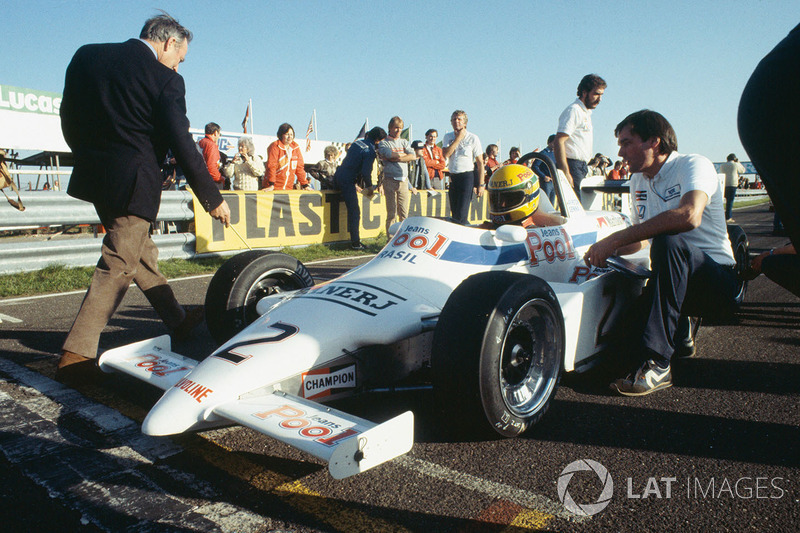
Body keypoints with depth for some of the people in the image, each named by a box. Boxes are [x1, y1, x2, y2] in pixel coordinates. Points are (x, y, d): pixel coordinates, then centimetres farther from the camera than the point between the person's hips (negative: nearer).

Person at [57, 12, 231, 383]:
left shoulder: (86, 56, 8)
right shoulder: (165, 80, -10)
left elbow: (68, 117, 12)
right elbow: (183, 147, -11)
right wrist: (213, 199, -4)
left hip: (93, 175, 8)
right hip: (132, 184, -8)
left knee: (141, 252, 19)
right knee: (118, 266, 0)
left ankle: (178, 321, 33)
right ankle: (76, 355, 1)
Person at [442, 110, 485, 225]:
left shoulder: (473, 138, -2)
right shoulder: (448, 137, 9)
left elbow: (480, 163, -1)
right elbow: (445, 154, -10)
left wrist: (481, 184, -7)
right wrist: (458, 138, -10)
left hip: (468, 176, -5)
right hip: (453, 178, 5)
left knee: (461, 215, -13)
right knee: (454, 213, 9)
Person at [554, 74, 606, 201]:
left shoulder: (586, 113, 23)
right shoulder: (574, 110, -9)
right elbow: (559, 141, -20)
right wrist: (566, 173, -26)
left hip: (581, 167, 10)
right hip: (573, 166, -10)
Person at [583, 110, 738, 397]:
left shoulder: (694, 165, -13)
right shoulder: (638, 180, 12)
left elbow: (689, 216, -35)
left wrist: (614, 239, -34)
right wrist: (605, 252, -1)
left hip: (719, 281, -6)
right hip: (674, 281, 7)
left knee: (668, 242, -38)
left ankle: (656, 362, -37)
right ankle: (676, 329, 9)